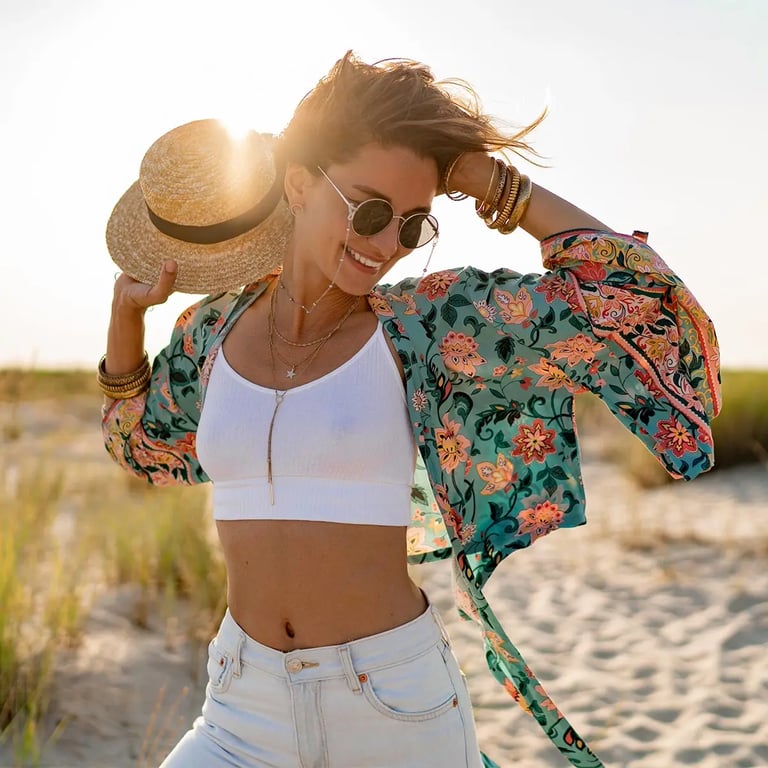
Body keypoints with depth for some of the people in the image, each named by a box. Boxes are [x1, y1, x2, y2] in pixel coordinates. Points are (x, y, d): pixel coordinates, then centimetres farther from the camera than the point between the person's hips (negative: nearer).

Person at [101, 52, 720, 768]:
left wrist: (481, 173, -10)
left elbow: (627, 290, -13)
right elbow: (138, 441, 22)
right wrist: (127, 312, 8)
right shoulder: (216, 329, 2)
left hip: (397, 704, -2)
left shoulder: (420, 323, -7)